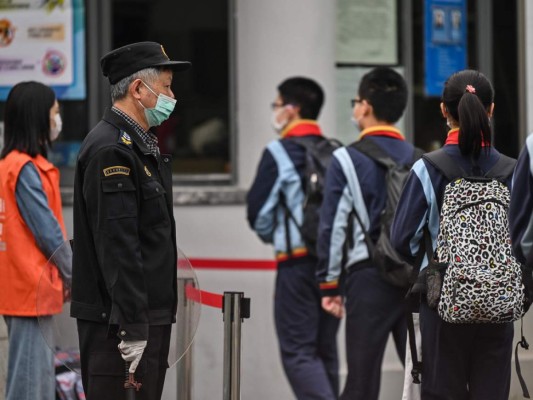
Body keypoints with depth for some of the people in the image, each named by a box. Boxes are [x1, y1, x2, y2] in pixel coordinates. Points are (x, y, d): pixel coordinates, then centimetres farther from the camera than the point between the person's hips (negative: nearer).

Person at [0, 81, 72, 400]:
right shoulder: (26, 169, -16)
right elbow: (47, 232, -17)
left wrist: (61, 275, 12)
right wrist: (73, 275, -4)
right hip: (32, 289, -10)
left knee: (42, 374, 15)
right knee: (30, 374, -6)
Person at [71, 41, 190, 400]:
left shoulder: (141, 145, 17)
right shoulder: (109, 150, -16)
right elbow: (117, 245, -22)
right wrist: (133, 327, -24)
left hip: (150, 313, 10)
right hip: (119, 319, -10)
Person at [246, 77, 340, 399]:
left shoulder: (279, 153, -7)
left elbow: (258, 211, -5)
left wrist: (273, 237, 14)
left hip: (297, 262, -6)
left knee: (298, 351, -5)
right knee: (325, 349, 14)